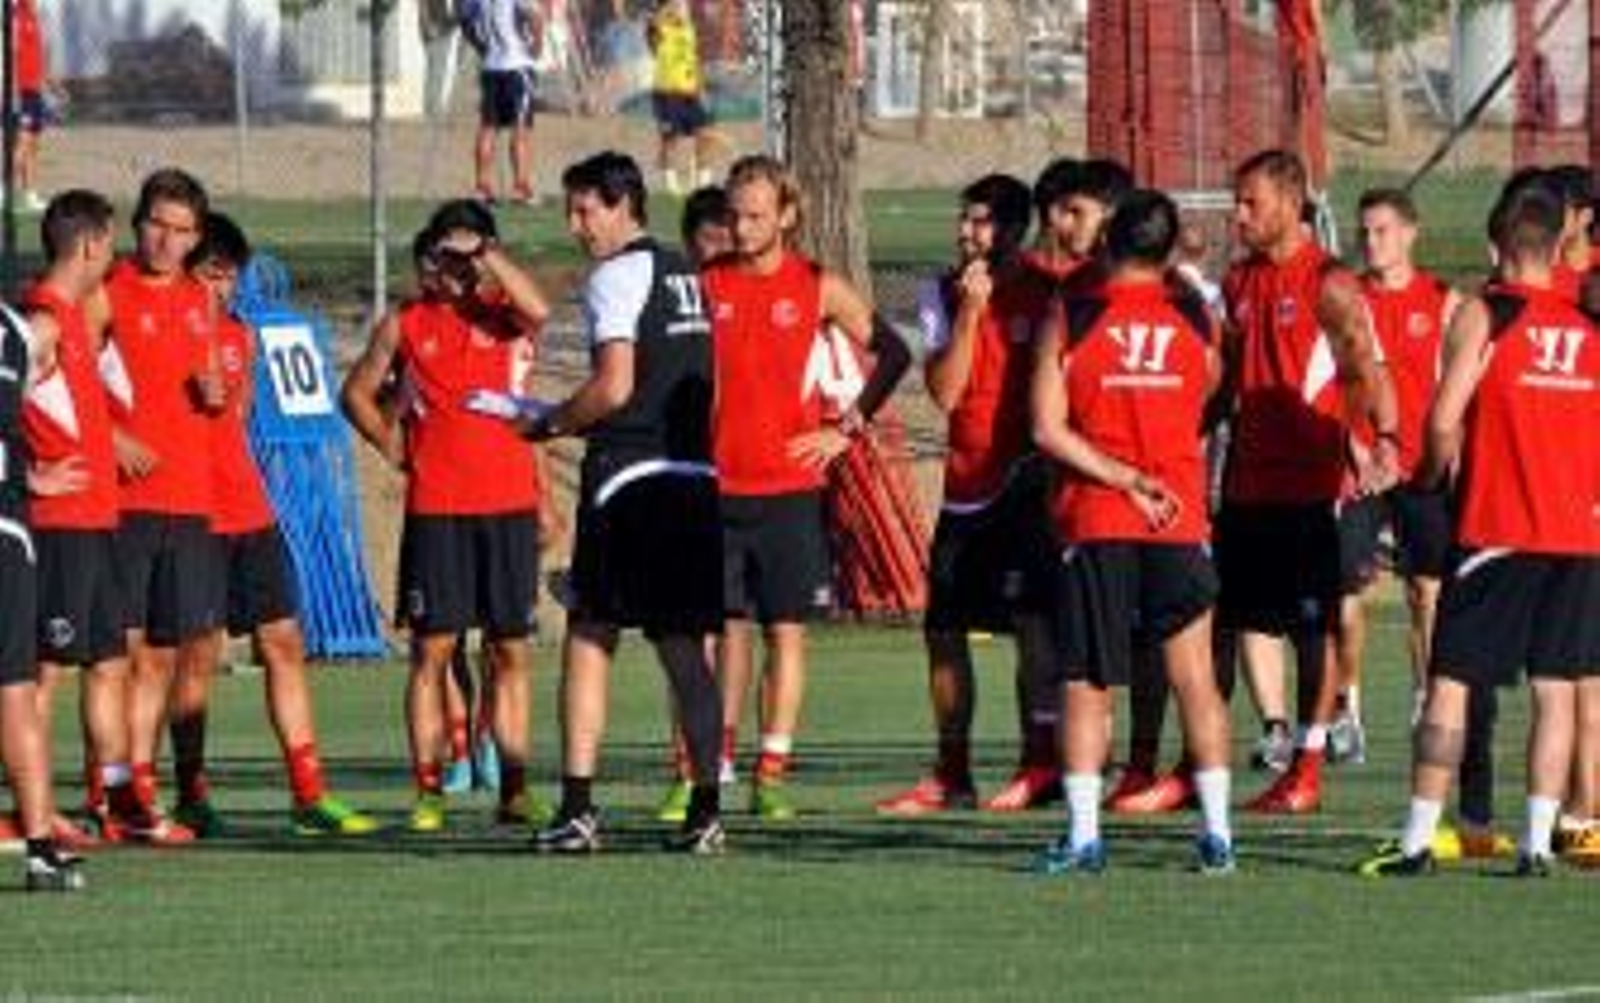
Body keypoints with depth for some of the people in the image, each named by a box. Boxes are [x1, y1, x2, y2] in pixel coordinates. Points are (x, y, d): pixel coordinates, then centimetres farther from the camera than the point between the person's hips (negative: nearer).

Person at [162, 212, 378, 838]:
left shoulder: (239, 338, 16)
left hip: (250, 512, 7)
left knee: (285, 644, 5)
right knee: (199, 653, -4)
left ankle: (309, 795, 6)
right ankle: (192, 794, 4)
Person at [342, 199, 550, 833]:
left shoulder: (504, 314, 5)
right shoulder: (406, 324, 9)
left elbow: (537, 310, -19)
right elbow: (357, 392, 19)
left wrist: (490, 257, -12)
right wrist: (390, 446, 6)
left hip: (510, 501, 0)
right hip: (435, 507, 0)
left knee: (511, 650, 4)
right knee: (432, 647, -3)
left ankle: (514, 789, 8)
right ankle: (428, 791, -1)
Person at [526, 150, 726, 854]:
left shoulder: (616, 276, -7)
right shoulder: (684, 275, 17)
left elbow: (615, 386, -16)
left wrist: (551, 424, 0)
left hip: (629, 479, -7)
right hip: (696, 477, 7)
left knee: (588, 638, 0)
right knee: (685, 651, 8)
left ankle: (577, 807, -5)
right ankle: (705, 810, 3)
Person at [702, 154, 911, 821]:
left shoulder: (820, 289, 0)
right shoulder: (706, 284, 4)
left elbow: (892, 353, 8)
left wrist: (848, 429, 2)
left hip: (791, 487, -1)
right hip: (717, 485, 1)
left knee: (786, 630, -1)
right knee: (727, 627, 5)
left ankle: (772, 774, 0)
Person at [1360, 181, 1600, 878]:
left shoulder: (1482, 315, -6)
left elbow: (1444, 420, -12)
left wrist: (1433, 474, 7)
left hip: (1496, 527, -4)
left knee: (1451, 683, 0)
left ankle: (1419, 839, -2)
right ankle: (1538, 841, 2)